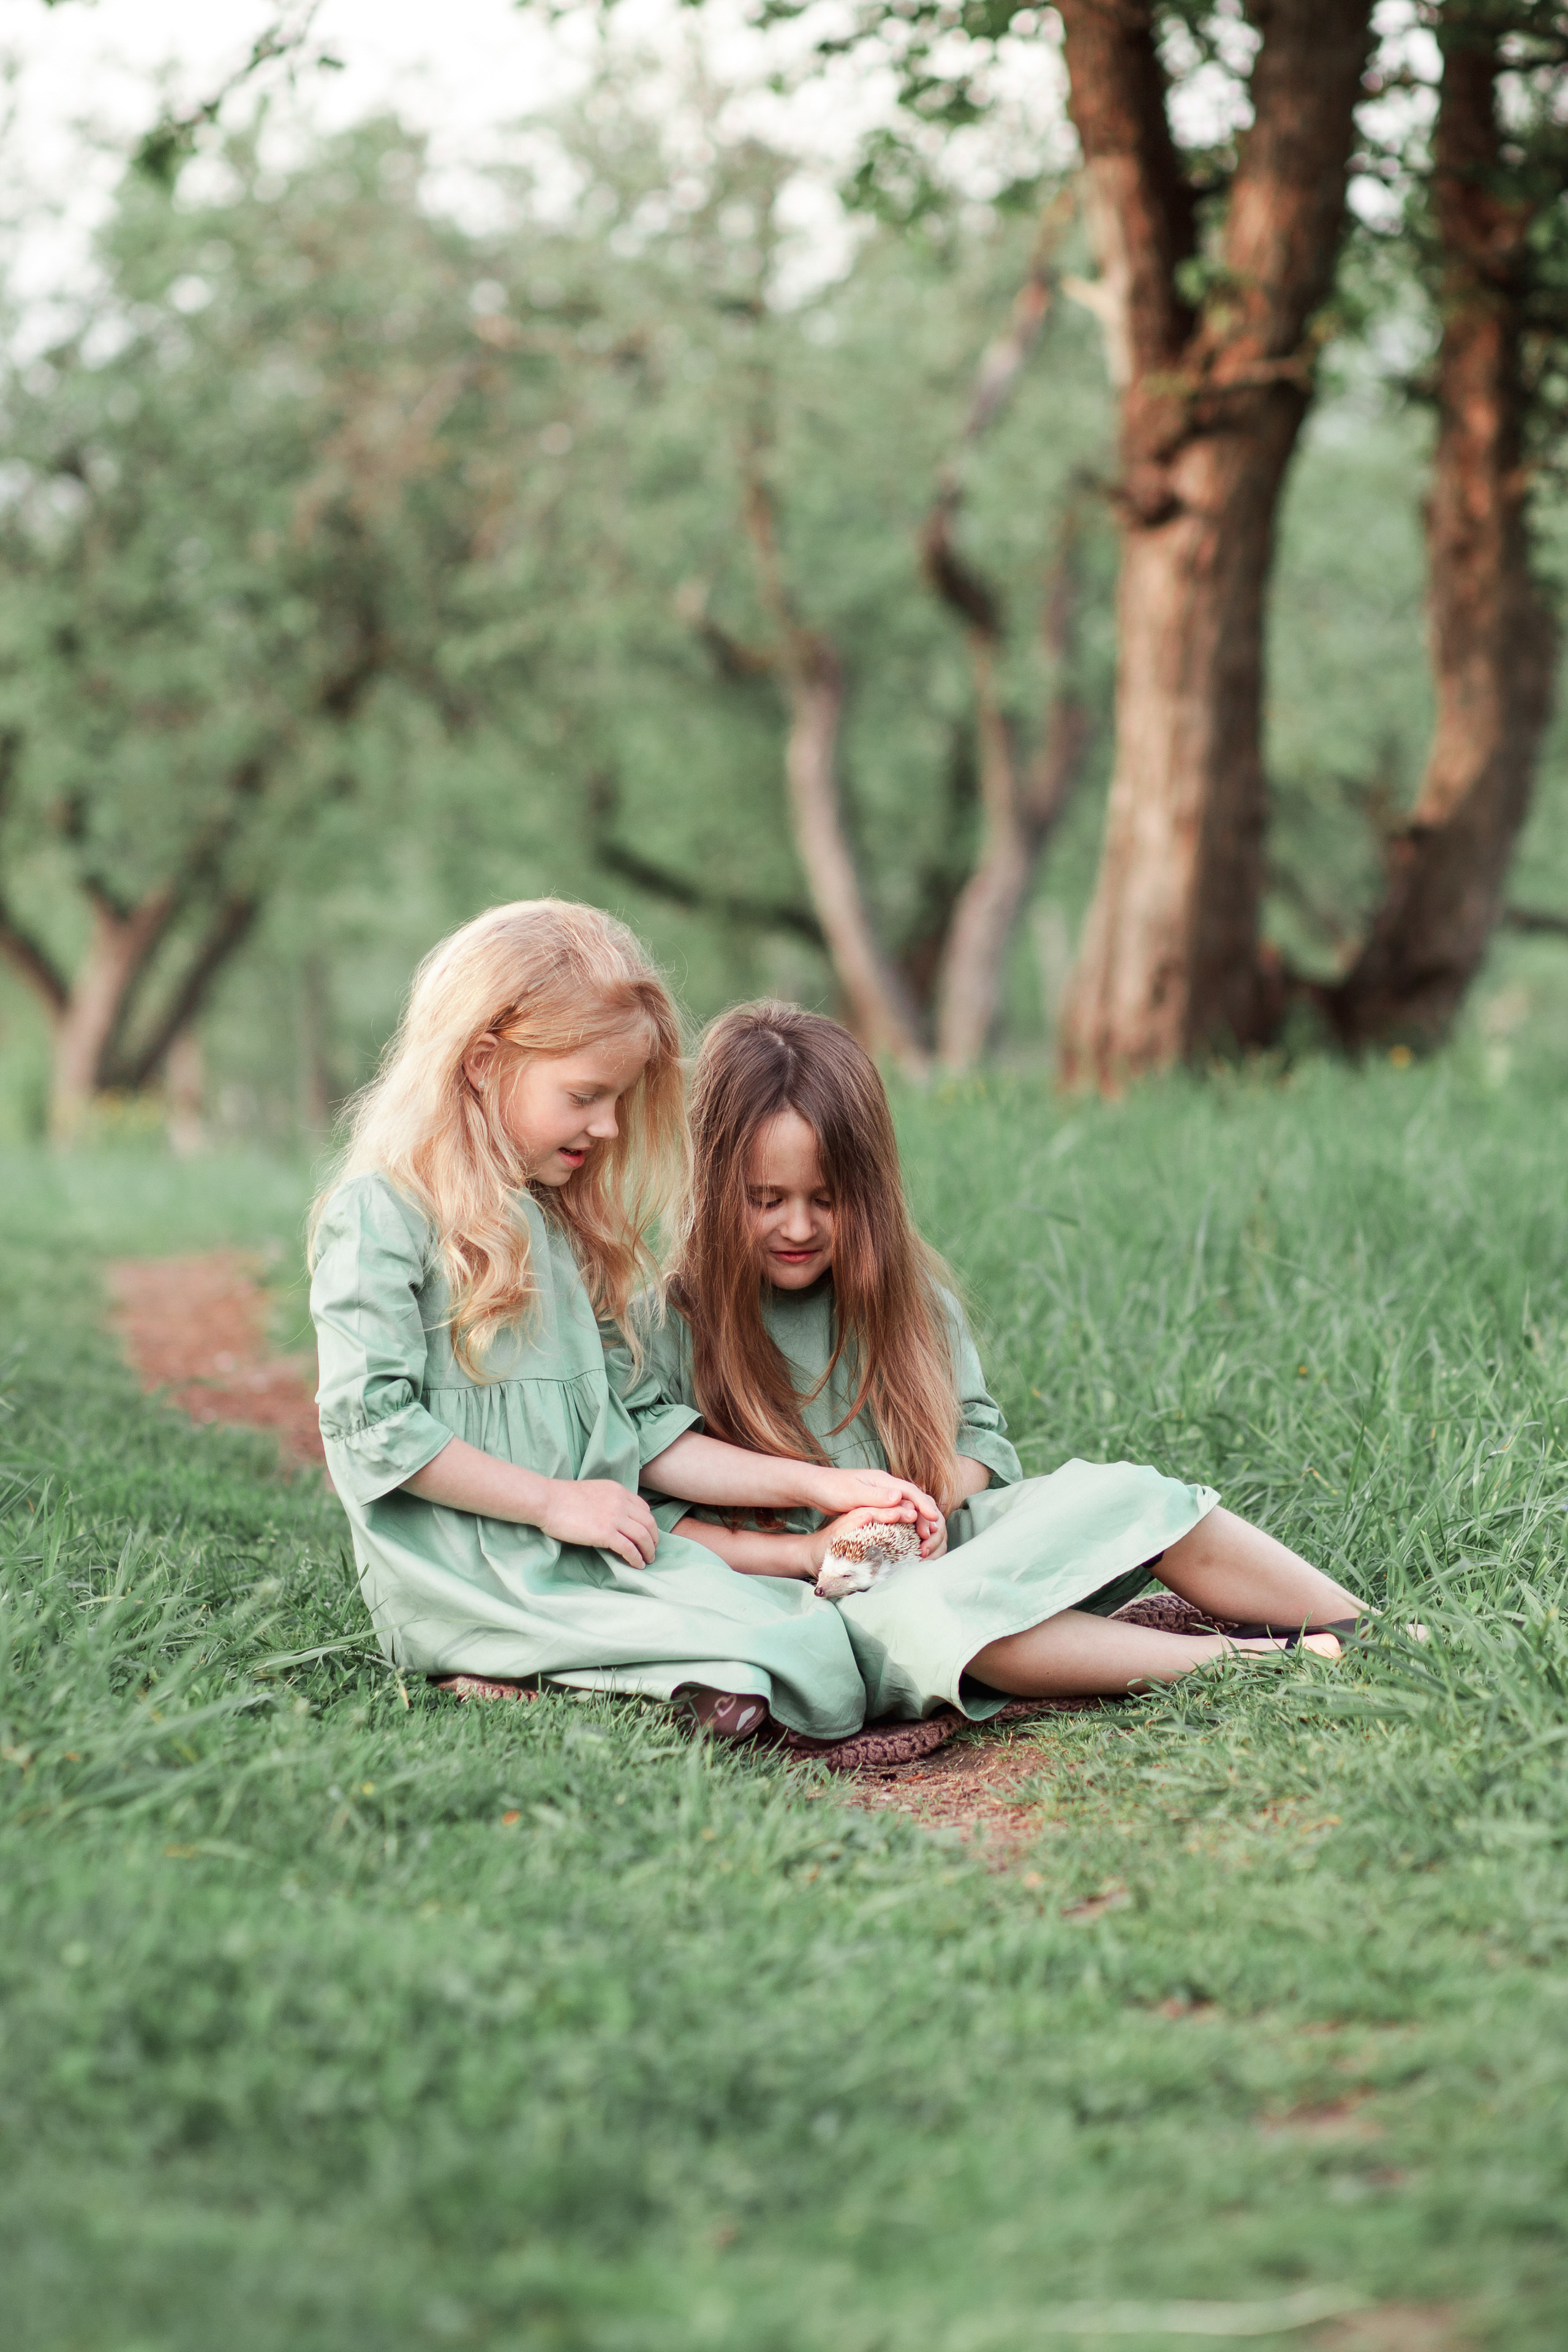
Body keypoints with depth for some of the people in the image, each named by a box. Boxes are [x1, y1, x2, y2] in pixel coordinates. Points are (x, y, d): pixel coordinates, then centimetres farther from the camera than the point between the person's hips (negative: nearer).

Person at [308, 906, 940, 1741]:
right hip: (463, 1578, -9)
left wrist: (811, 1483, 10)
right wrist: (552, 1500, -12)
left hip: (588, 1559, 9)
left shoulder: (564, 1226, 21)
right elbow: (371, 1422, -14)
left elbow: (638, 1429, 19)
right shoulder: (379, 1214, -5)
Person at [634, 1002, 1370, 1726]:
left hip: (941, 1543, 5)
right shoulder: (665, 1327, -7)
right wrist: (803, 1552, -19)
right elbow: (641, 1519, -10)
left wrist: (935, 1499, -10)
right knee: (920, 1618, -37)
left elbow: (978, 1434, 13)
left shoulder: (903, 1288, 7)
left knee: (1121, 1498, -17)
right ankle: (1242, 1659, -29)